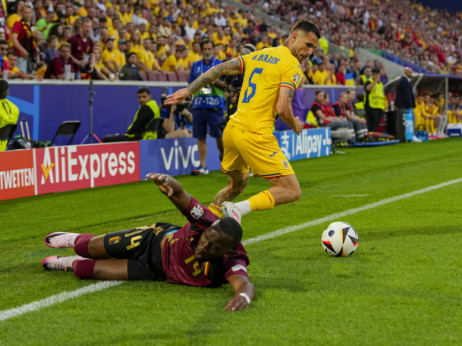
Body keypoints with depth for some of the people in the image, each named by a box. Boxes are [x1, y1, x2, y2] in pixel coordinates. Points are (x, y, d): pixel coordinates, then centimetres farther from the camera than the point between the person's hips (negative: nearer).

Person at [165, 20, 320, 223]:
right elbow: (282, 108, -16)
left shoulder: (258, 55, 16)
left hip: (232, 129, 8)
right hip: (256, 135, -8)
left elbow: (220, 69, 12)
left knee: (237, 184, 30)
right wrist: (295, 126, 4)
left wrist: (188, 90, 15)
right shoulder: (292, 66, -7)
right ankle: (239, 209, -20)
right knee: (292, 191, -6)